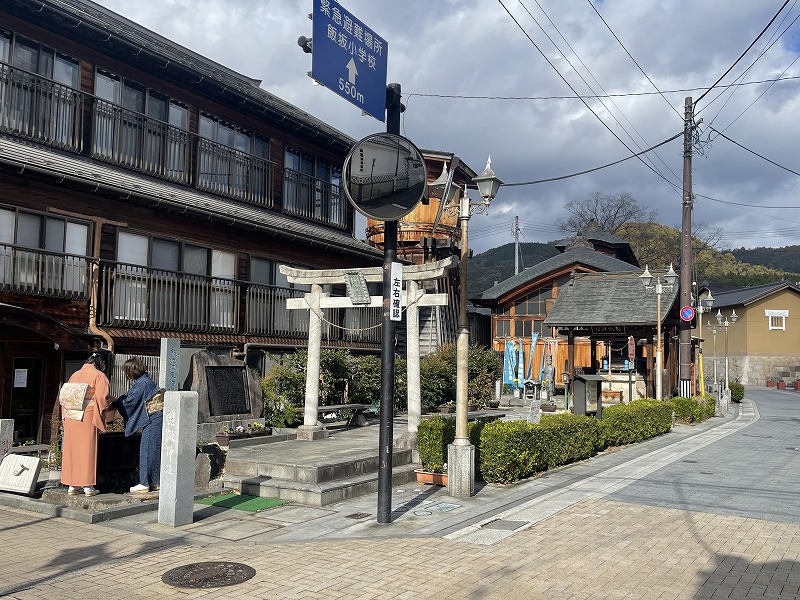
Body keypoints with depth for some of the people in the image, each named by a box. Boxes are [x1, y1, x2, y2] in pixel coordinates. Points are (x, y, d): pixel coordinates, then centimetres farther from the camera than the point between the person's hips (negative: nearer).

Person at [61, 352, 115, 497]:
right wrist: (107, 408, 6)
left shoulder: (74, 375, 15)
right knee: (87, 448, -1)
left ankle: (72, 485, 14)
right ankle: (88, 486, 2)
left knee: (71, 448, 9)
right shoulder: (98, 375, -3)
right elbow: (102, 397, -12)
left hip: (71, 417, 5)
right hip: (88, 416, -5)